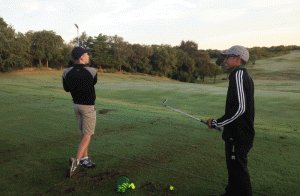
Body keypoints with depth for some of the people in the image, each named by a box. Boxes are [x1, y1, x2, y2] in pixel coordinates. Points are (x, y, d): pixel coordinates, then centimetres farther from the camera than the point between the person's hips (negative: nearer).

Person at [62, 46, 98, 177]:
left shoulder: (67, 73, -5)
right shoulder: (91, 72, -17)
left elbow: (67, 89, 10)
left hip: (76, 105, 6)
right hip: (88, 107, -6)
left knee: (84, 133, 19)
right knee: (87, 136, 1)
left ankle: (84, 158, 27)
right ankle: (76, 161, -12)